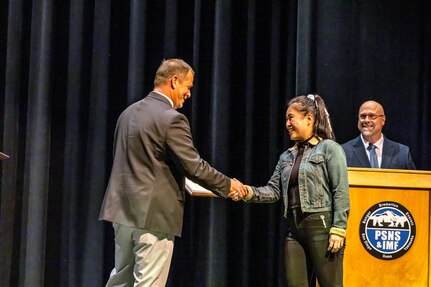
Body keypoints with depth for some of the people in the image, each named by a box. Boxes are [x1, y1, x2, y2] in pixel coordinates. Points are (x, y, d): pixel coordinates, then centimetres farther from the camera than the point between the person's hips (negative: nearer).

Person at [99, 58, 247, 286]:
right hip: (153, 214, -8)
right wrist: (227, 185, -1)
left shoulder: (129, 112, 12)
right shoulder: (171, 118, -14)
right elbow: (194, 166, -15)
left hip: (124, 210, 8)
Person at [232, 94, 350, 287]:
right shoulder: (287, 157, 18)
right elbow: (274, 190, 11)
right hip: (294, 229, 7)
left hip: (321, 226, -7)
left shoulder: (329, 148, -2)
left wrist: (338, 230, -16)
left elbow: (341, 192, -8)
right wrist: (250, 193, -8)